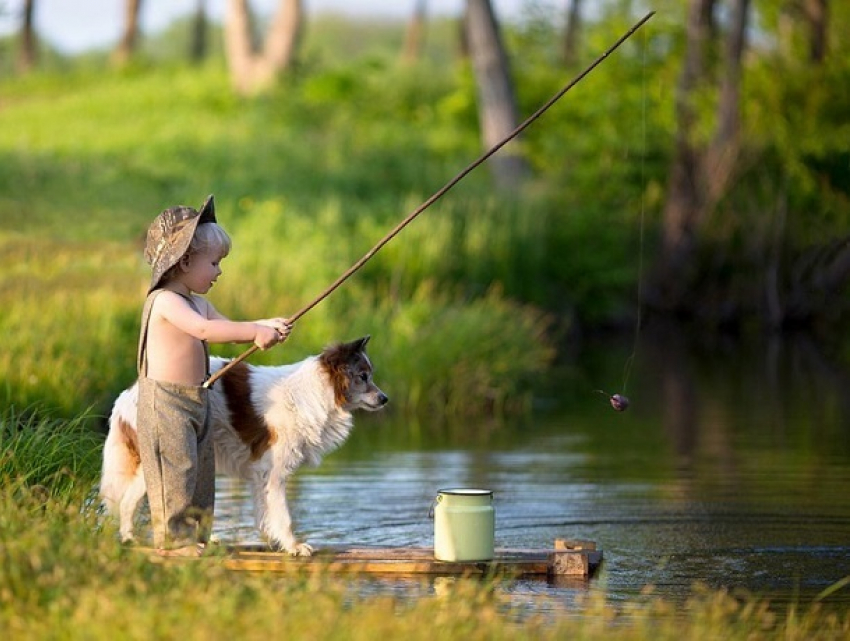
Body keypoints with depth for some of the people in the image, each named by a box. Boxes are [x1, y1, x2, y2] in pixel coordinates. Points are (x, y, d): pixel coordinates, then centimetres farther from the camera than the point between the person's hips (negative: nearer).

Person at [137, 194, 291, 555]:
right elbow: (203, 329, -31)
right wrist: (255, 331, -32)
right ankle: (173, 540, -4)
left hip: (196, 402, 10)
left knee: (201, 470, 11)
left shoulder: (198, 302, 15)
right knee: (175, 471, -8)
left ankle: (196, 538, 17)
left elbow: (228, 329, 16)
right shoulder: (165, 301, -17)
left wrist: (266, 328, -3)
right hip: (166, 403, -10)